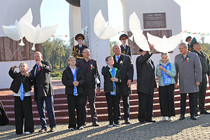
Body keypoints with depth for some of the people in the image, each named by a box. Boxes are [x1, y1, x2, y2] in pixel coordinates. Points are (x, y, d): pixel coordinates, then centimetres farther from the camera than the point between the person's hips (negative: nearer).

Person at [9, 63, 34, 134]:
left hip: (26, 95, -2)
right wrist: (12, 69, -25)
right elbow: (10, 73, -6)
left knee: (27, 112, -3)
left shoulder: (28, 75, 6)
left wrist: (28, 75, -35)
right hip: (17, 95, 2)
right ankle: (19, 130, 8)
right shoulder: (16, 75, 12)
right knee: (18, 113, 3)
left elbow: (31, 79, -15)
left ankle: (28, 129, 2)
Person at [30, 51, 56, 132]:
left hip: (46, 88, -6)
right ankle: (44, 126, 15)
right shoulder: (34, 67, 21)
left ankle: (52, 126, 2)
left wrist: (42, 66, -39)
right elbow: (33, 77, 26)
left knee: (50, 108, -3)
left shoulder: (46, 63, 1)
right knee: (40, 109, 8)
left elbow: (49, 69, -22)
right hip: (38, 91, 7)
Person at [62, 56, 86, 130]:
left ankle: (80, 124, 10)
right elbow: (64, 81, -3)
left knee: (80, 108, 1)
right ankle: (72, 126, 4)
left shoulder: (79, 70, 13)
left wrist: (79, 83, -16)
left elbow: (83, 80, 5)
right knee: (71, 109, -3)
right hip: (70, 92, -2)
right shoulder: (66, 71, 7)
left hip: (79, 92, 2)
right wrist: (72, 83, -18)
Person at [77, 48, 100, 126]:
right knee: (83, 104, 5)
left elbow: (97, 74, 6)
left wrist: (98, 86, 1)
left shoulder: (94, 62, 8)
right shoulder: (79, 63, 6)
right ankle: (83, 121, 13)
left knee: (92, 104, 2)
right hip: (82, 87, 0)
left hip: (91, 86, 0)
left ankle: (94, 121, 5)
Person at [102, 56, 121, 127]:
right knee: (110, 106, 1)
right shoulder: (105, 68, 4)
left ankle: (116, 121, 10)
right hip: (108, 90, -3)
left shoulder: (116, 70, 14)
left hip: (116, 90, 3)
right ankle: (110, 122, 9)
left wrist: (117, 80, -8)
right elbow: (103, 73, -20)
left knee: (116, 106, 2)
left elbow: (120, 80, 13)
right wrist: (108, 66, -21)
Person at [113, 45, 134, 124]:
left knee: (126, 102, 2)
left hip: (125, 83, -1)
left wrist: (130, 79, -11)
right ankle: (117, 118, 15)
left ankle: (127, 118, 7)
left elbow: (130, 69, 1)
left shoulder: (127, 58, 7)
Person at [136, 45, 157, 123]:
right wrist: (150, 51, -40)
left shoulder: (151, 61, 20)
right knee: (142, 103, -4)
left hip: (150, 87, 7)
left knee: (150, 103, 9)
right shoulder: (139, 59, -3)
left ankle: (149, 118, 18)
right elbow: (143, 59, -30)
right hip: (143, 86, -7)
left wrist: (154, 85, 20)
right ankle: (141, 118, 5)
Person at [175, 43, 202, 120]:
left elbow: (198, 68, -4)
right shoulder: (177, 57, 5)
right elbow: (176, 70, 8)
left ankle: (193, 115, 11)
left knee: (193, 99, 2)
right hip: (182, 82, 2)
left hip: (192, 81, -2)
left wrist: (198, 80, -9)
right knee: (183, 99, 4)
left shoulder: (194, 56, -3)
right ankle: (182, 115, 10)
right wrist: (175, 82, 5)